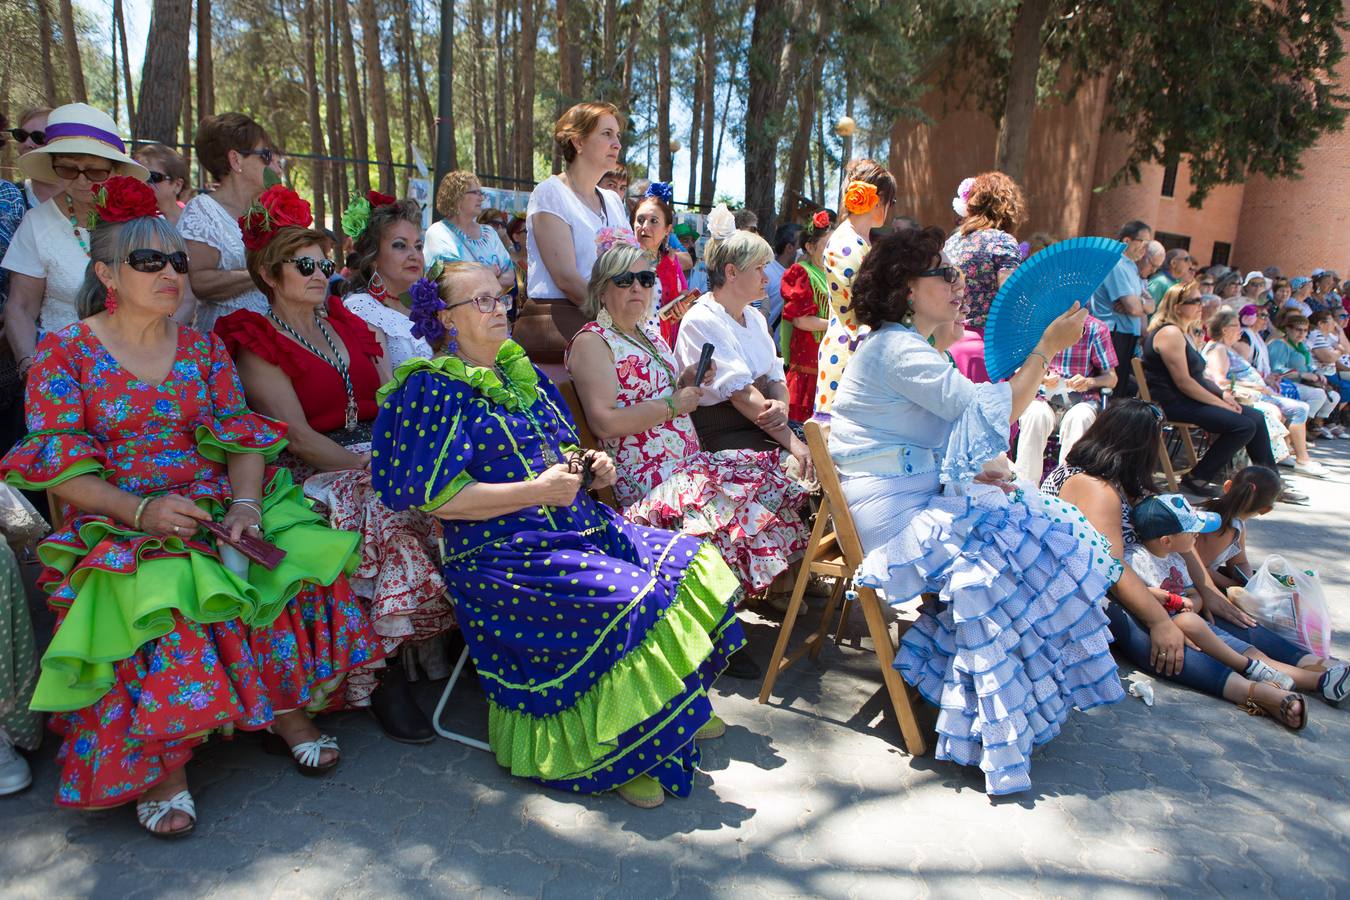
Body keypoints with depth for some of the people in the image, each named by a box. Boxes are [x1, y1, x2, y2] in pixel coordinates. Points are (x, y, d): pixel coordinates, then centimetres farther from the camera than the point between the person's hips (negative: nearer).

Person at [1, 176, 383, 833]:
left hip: (217, 508, 3)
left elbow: (244, 439, 6)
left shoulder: (204, 349, 14)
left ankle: (288, 706, -5)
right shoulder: (64, 352, 3)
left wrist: (245, 503, -14)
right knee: (163, 601, -34)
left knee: (301, 560, -23)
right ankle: (159, 765, -17)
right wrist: (140, 511, -20)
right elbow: (56, 466, -4)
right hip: (118, 526, -3)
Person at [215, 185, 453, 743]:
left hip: (382, 461, 5)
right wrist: (368, 469, -20)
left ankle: (436, 638, -12)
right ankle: (387, 674, -20)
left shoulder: (348, 325, 19)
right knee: (400, 522, -33)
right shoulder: (257, 344, 2)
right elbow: (298, 437, -10)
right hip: (318, 477, -5)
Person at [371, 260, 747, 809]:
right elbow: (431, 495, -15)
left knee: (687, 561, -5)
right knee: (627, 599, -27)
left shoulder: (520, 373, 18)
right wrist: (535, 491, -19)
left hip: (577, 526, 8)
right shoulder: (434, 389, -5)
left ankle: (679, 710, 9)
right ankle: (618, 755, -7)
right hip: (502, 553, -8)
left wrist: (589, 465, 3)